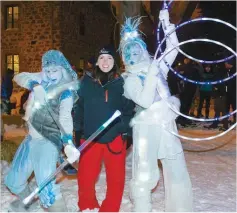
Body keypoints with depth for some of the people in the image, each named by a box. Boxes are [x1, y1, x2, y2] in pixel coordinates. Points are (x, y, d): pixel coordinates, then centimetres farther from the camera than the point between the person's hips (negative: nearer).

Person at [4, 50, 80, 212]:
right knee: (13, 180, 21)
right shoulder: (42, 79, 3)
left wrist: (68, 143, -48)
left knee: (46, 187, -24)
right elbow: (19, 77, -5)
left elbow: (65, 117, -31)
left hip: (48, 141, -7)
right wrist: (35, 85, -25)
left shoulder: (66, 90, -16)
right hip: (31, 139, 7)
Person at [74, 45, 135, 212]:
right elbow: (79, 108, 7)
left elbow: (129, 109, 6)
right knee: (85, 178, 3)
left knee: (116, 179, 6)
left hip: (115, 138, 0)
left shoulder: (121, 83, 3)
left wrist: (128, 132, -1)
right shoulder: (87, 82, 4)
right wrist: (78, 132, 3)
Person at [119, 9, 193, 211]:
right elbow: (145, 101, -18)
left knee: (178, 172, 9)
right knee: (144, 174, -1)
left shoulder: (157, 68, 10)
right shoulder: (129, 79, -3)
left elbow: (173, 50, 5)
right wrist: (151, 74, -17)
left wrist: (167, 25, -4)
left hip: (168, 127, 5)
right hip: (147, 129, -4)